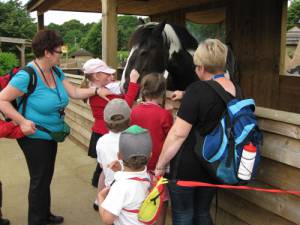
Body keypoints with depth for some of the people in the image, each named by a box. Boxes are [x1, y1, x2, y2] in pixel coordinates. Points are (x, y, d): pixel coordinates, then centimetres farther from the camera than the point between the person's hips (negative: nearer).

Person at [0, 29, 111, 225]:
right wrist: (22, 121, -27)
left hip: (51, 134, 8)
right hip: (34, 136, -8)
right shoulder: (26, 76, -25)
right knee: (40, 180, 5)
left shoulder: (56, 71, 0)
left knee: (47, 177, 22)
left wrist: (96, 90, -11)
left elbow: (74, 92, 0)